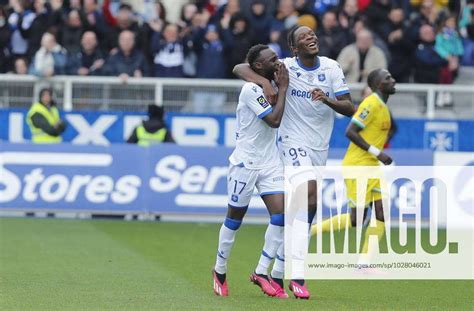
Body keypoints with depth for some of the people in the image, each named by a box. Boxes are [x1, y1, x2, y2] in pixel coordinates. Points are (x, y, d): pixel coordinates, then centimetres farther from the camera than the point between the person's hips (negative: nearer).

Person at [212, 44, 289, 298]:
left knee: (280, 214, -8)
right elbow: (274, 120, -22)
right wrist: (282, 88, -16)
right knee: (235, 218, 5)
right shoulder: (251, 89, -17)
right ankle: (220, 270, 24)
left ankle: (261, 272, 0)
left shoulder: (269, 85, 8)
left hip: (270, 162, 7)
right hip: (245, 163, -7)